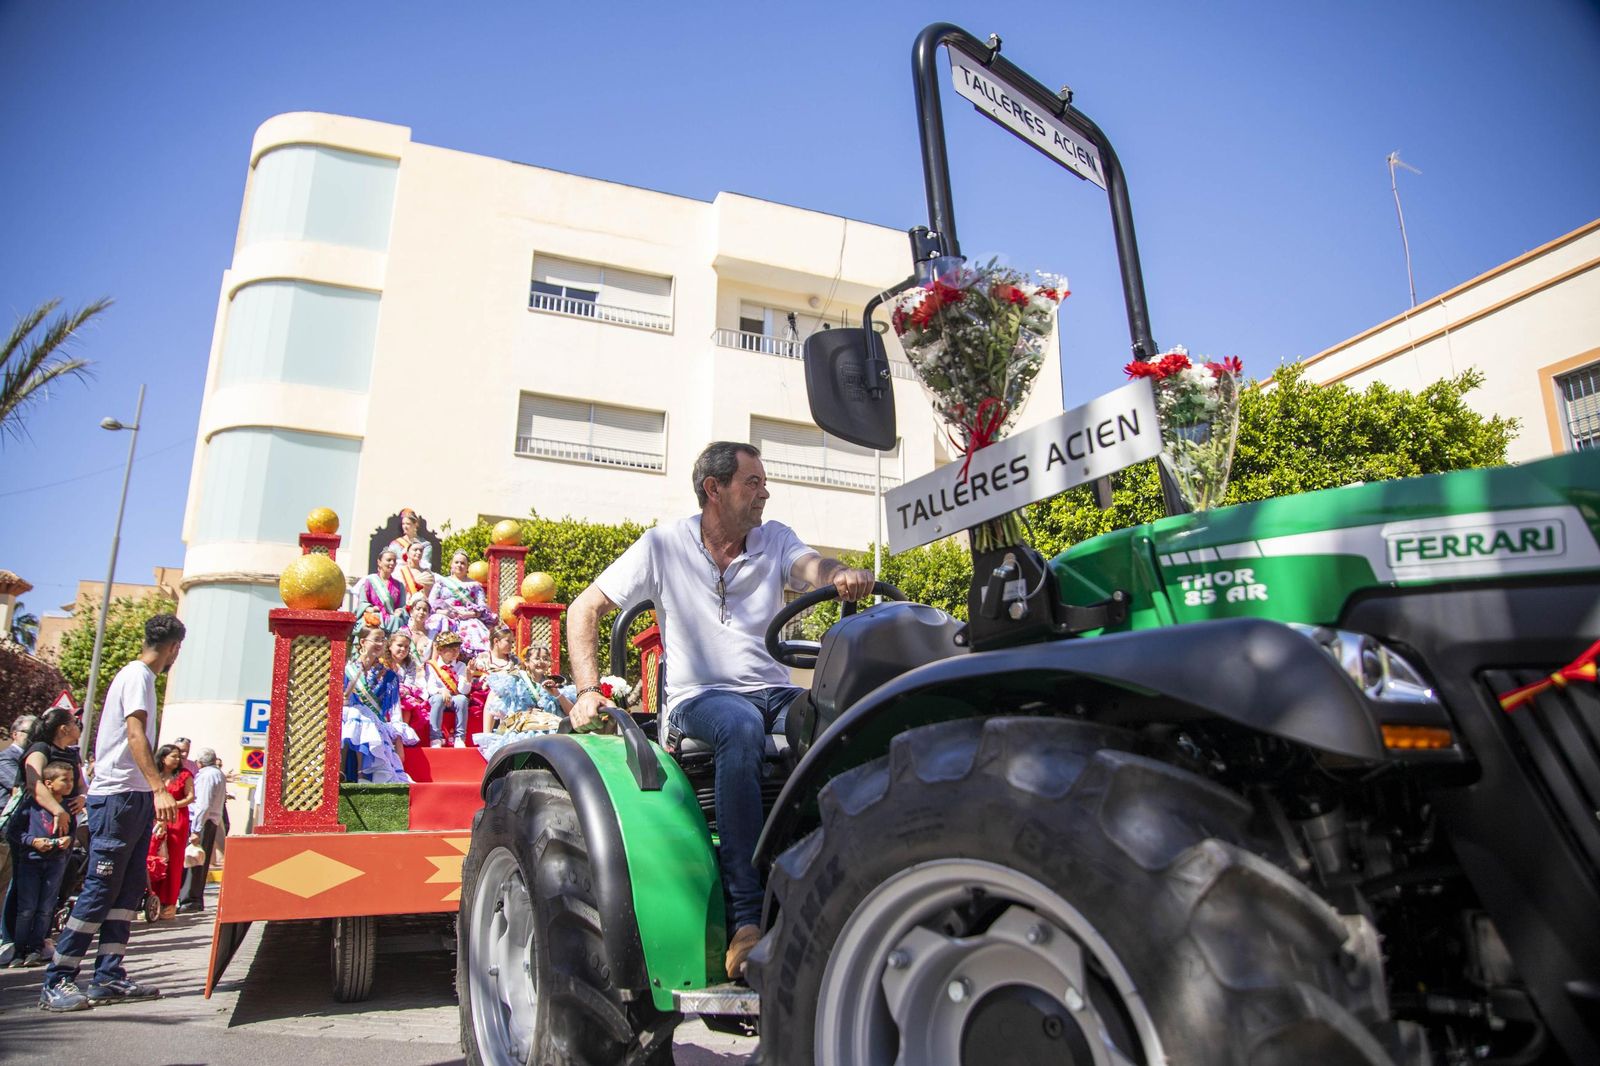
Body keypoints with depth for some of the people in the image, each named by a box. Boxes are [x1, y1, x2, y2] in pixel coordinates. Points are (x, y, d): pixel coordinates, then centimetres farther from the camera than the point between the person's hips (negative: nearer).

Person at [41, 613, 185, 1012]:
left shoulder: (137, 675, 17)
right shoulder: (138, 676, -12)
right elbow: (135, 735, -23)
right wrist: (159, 790, -31)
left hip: (134, 798, 10)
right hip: (119, 796, -10)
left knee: (129, 889, 8)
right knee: (100, 890, -5)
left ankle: (109, 976, 11)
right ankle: (56, 982, 2)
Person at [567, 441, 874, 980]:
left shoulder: (775, 538, 11)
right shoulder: (664, 545, 3)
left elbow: (812, 567, -10)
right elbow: (584, 609, 5)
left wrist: (843, 575, -36)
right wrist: (588, 690, -8)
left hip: (775, 693, 3)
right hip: (701, 697, -3)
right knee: (742, 727, -38)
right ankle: (747, 919, -35)